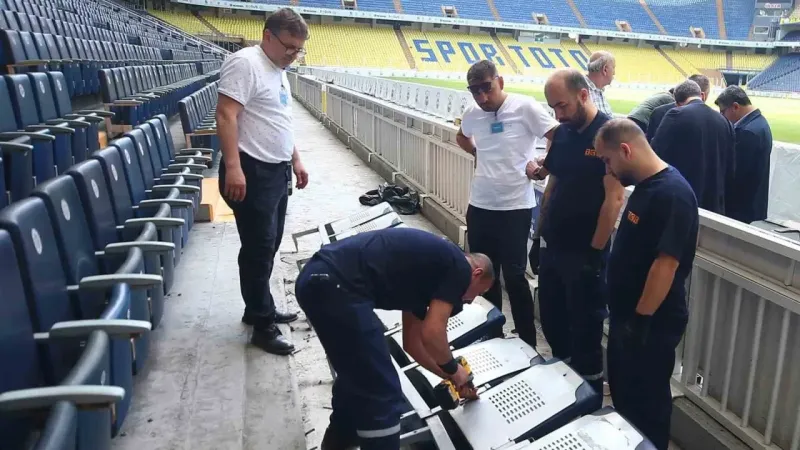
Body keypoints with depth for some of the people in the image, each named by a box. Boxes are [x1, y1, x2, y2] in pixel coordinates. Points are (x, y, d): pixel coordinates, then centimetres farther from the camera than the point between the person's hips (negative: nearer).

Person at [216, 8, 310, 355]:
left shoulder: (278, 71, 16)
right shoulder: (245, 63, -13)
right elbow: (226, 115, -22)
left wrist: (295, 160, 23)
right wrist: (233, 167, -29)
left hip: (277, 172, 10)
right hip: (252, 173, -10)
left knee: (268, 247, 16)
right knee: (259, 249, -2)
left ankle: (258, 310, 31)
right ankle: (263, 326, 9)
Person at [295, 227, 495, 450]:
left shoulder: (427, 265, 27)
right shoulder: (459, 268, 4)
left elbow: (412, 342, 33)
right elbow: (432, 334, -3)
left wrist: (451, 376, 41)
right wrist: (453, 369, 16)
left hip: (317, 278, 11)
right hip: (336, 284, -10)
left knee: (358, 367, 32)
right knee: (381, 392, 2)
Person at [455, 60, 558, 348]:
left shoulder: (525, 107, -12)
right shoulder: (472, 114, 5)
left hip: (514, 207, -5)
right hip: (479, 206, 6)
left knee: (514, 276, 0)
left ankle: (528, 343, 16)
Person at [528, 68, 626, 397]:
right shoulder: (562, 133, 7)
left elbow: (615, 197, -18)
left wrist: (595, 253, -19)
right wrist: (539, 236, 13)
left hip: (584, 253, -7)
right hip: (552, 247, 7)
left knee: (585, 330, 7)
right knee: (551, 322, 18)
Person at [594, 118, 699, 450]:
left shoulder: (672, 194, -25)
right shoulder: (645, 186, 6)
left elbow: (666, 263, -27)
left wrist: (641, 321, -24)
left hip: (652, 324, -9)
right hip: (627, 314, 10)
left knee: (646, 400, 9)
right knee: (622, 391, 23)